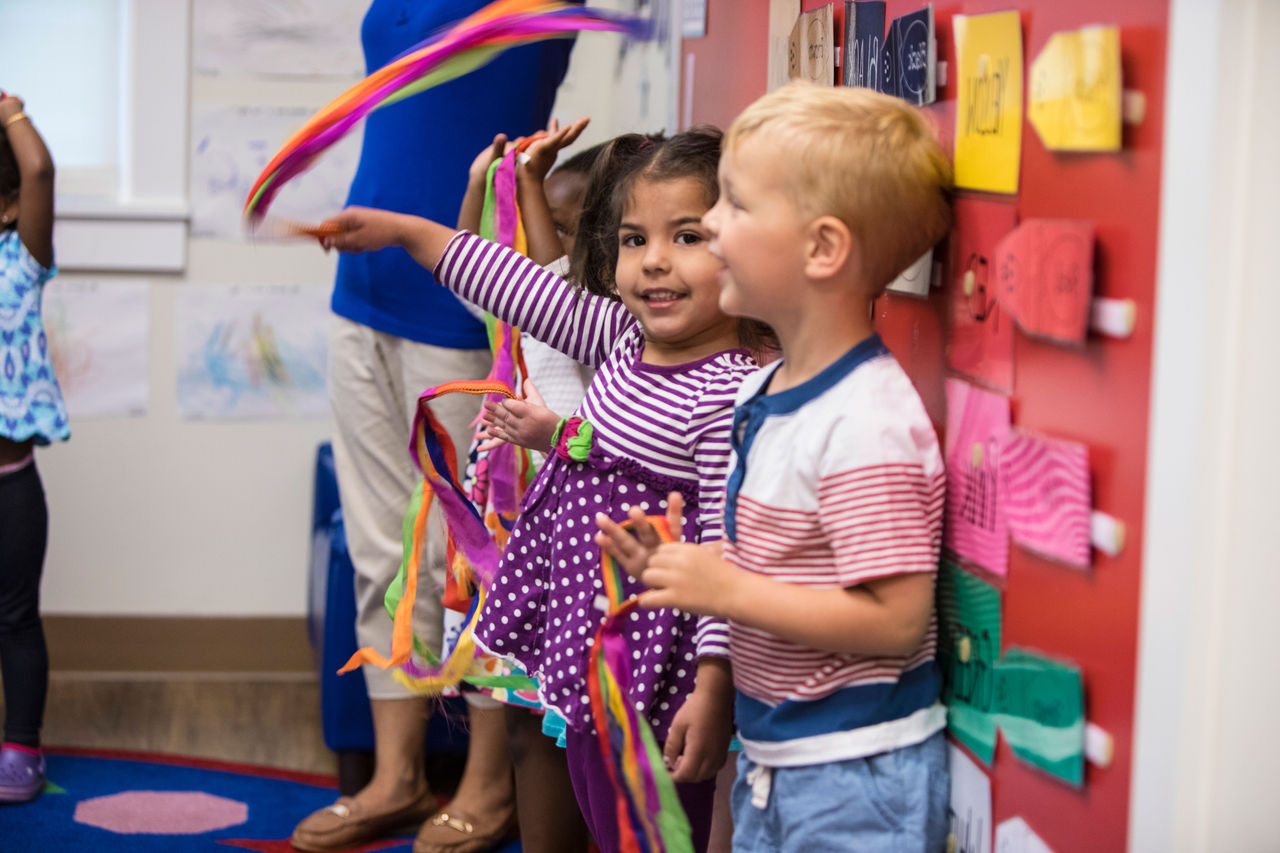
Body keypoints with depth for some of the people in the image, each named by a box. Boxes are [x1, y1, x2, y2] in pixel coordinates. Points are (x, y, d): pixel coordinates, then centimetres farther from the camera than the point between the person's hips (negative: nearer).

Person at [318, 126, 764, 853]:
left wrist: (715, 687, -24)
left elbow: (728, 546, -22)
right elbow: (527, 292, 16)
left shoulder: (728, 393, -20)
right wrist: (404, 231, 21)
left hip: (654, 681, -9)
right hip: (588, 653, 9)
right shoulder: (626, 339, 7)